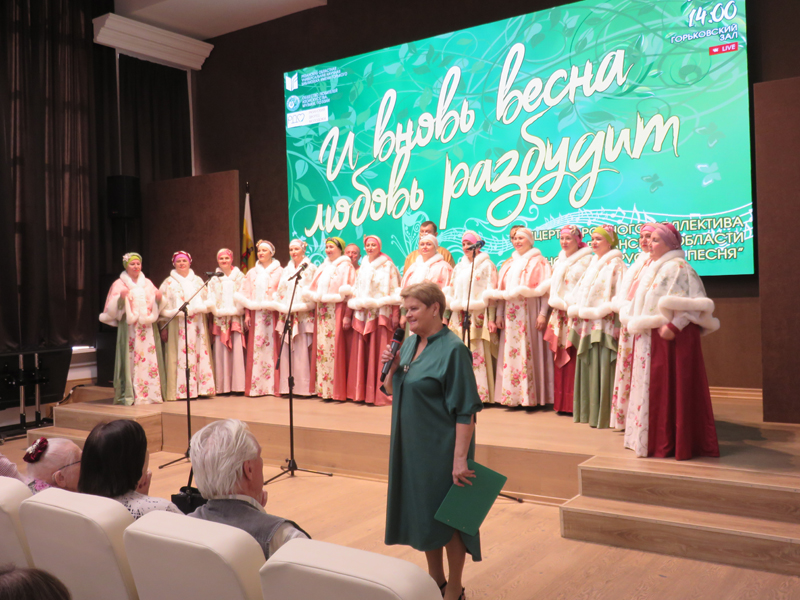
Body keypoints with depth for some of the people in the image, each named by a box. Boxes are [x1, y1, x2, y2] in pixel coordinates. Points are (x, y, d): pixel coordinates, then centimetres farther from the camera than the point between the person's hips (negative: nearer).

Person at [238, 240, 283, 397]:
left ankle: (273, 386, -3)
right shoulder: (252, 272, 16)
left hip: (272, 314, -3)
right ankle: (256, 386, 1)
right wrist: (247, 314, 5)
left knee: (272, 347, -7)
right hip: (256, 315, 3)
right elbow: (247, 295, 14)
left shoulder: (279, 271, 6)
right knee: (255, 349, -1)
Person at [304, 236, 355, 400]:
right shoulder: (323, 267, 22)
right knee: (321, 348, 2)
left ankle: (337, 390, -5)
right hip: (322, 312, 6)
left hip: (336, 311, -6)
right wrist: (315, 297, -2)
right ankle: (324, 389, 6)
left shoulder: (345, 267, 2)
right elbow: (314, 288, 19)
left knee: (335, 349, -9)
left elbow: (347, 292, -7)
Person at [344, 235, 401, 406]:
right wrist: (348, 315, 11)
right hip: (361, 315, 5)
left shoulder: (388, 266, 1)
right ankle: (361, 392, 10)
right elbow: (354, 292, 16)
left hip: (381, 314, -5)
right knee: (360, 354, 4)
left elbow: (394, 292, -5)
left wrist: (395, 314, -14)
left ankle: (380, 393, -3)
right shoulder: (362, 267, 17)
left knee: (378, 354, -7)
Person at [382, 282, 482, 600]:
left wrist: (460, 458, -23)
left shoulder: (452, 349, -17)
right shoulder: (409, 343, 6)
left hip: (441, 448, -7)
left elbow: (465, 411, -19)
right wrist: (391, 367, -6)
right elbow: (392, 390, 15)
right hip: (411, 446, 8)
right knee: (421, 512, 17)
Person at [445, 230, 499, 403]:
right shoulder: (459, 267, 20)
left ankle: (481, 393, -6)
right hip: (460, 318, 5)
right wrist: (448, 316, 11)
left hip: (479, 317, -5)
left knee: (478, 355, -9)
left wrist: (491, 319, -9)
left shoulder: (487, 265, 4)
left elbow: (491, 293, -2)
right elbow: (451, 293, 19)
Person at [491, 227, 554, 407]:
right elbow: (501, 290, 16)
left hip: (530, 312, -5)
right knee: (510, 353, 1)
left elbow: (544, 289, -4)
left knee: (529, 352, -7)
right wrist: (499, 314, 7)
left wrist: (543, 314, -14)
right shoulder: (509, 264, 20)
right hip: (511, 314, 5)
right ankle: (512, 394, 5)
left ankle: (532, 395, -3)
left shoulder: (539, 262, 4)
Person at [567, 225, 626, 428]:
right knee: (588, 369, 11)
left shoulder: (615, 265, -5)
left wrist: (596, 311, -20)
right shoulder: (593, 264, 18)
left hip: (604, 325, -8)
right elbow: (579, 291, 16)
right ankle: (590, 412, 19)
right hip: (587, 325, 8)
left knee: (603, 369, -7)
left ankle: (604, 415, -1)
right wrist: (575, 309, -2)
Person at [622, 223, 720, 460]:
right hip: (651, 339, 9)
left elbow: (690, 303, -19)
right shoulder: (653, 269, 17)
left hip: (672, 337, -9)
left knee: (672, 388, -4)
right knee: (655, 388, 12)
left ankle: (674, 442, 4)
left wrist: (673, 326, -27)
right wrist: (636, 324, 11)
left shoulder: (677, 267, -10)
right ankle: (659, 439, 22)